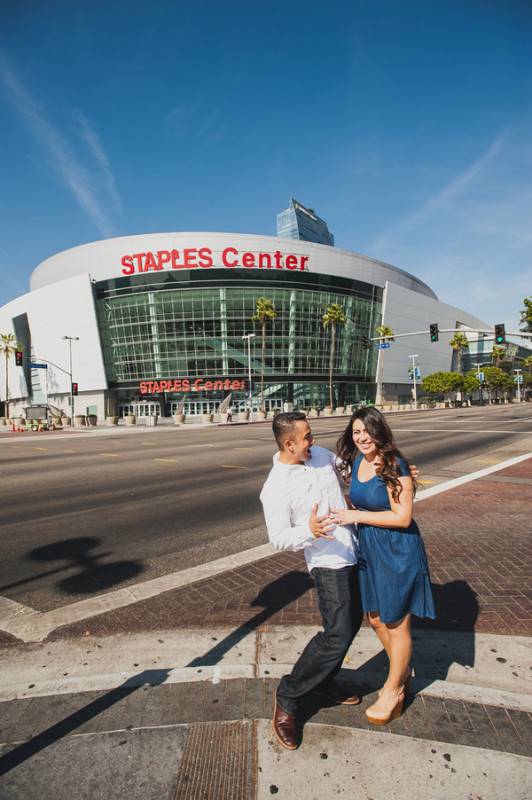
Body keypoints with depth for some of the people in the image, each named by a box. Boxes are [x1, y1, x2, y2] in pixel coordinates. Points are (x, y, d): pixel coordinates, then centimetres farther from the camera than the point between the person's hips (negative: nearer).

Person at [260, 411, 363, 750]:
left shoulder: (320, 454, -1)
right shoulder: (276, 488, -21)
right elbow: (279, 538, -19)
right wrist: (309, 530, -39)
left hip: (354, 553, 8)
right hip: (329, 562, -8)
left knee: (353, 621, 18)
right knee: (338, 634, -9)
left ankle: (324, 680, 39)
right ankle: (288, 697, 12)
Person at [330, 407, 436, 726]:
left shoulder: (395, 465, -21)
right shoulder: (355, 462, 1)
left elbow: (402, 517, -22)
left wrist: (356, 516, -21)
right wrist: (347, 513, -1)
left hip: (397, 552, -7)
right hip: (369, 550, 7)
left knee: (397, 624, 12)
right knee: (377, 618, 22)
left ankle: (394, 690, 37)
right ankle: (403, 671, 49)